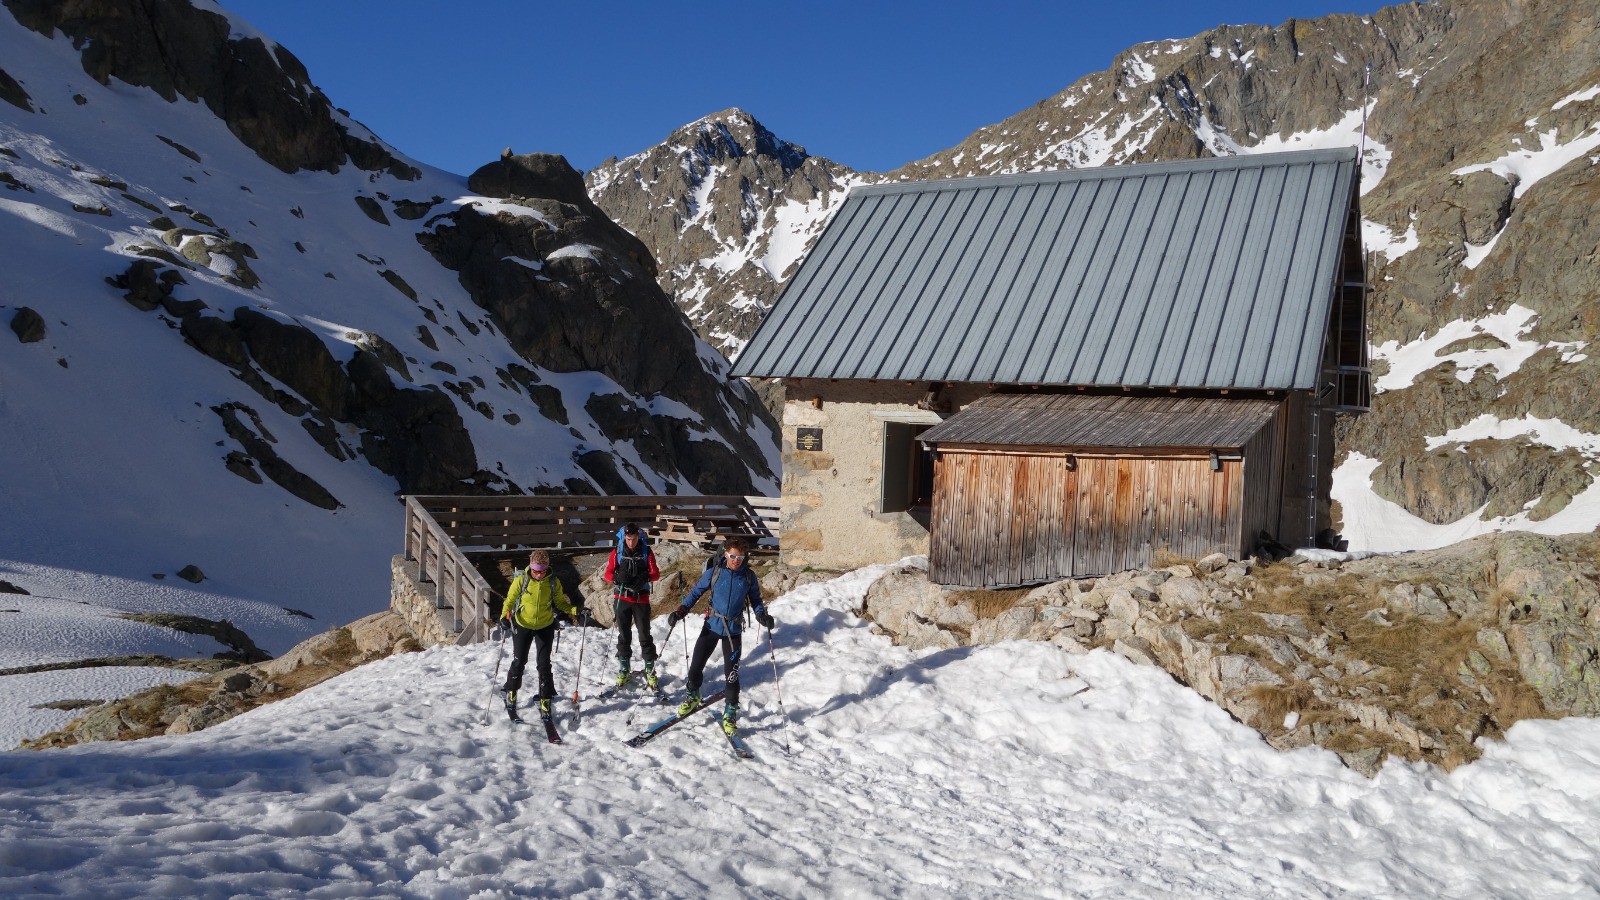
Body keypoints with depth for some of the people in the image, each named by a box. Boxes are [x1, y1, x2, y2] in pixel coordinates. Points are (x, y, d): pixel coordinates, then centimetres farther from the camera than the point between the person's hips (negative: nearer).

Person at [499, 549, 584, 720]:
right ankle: (511, 694, 31)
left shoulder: (553, 582, -11)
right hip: (522, 626, -1)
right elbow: (510, 600, -7)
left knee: (544, 665, 1)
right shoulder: (521, 580, -16)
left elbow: (560, 602, -1)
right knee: (519, 662, 7)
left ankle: (545, 703, 10)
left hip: (545, 627, 1)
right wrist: (504, 616, -24)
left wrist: (576, 613, -16)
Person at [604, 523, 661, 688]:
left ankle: (650, 670, 7)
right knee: (624, 635, 8)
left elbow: (656, 573, -3)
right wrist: (618, 578, -24)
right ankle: (624, 669, 19)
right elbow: (608, 574, -1)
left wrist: (645, 578, -25)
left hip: (641, 598, -1)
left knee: (645, 634, -1)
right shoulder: (617, 552, 0)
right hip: (622, 598, 1)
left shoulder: (646, 551, -1)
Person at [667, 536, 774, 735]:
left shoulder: (749, 576, -2)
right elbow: (697, 591, 2)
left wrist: (762, 615, -12)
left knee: (731, 673, -3)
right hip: (712, 625, 1)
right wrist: (682, 610, -9)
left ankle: (731, 711, 15)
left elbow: (755, 599, 8)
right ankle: (693, 697, 32)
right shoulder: (714, 572, -5)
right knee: (695, 666, 4)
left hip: (733, 630, 0)